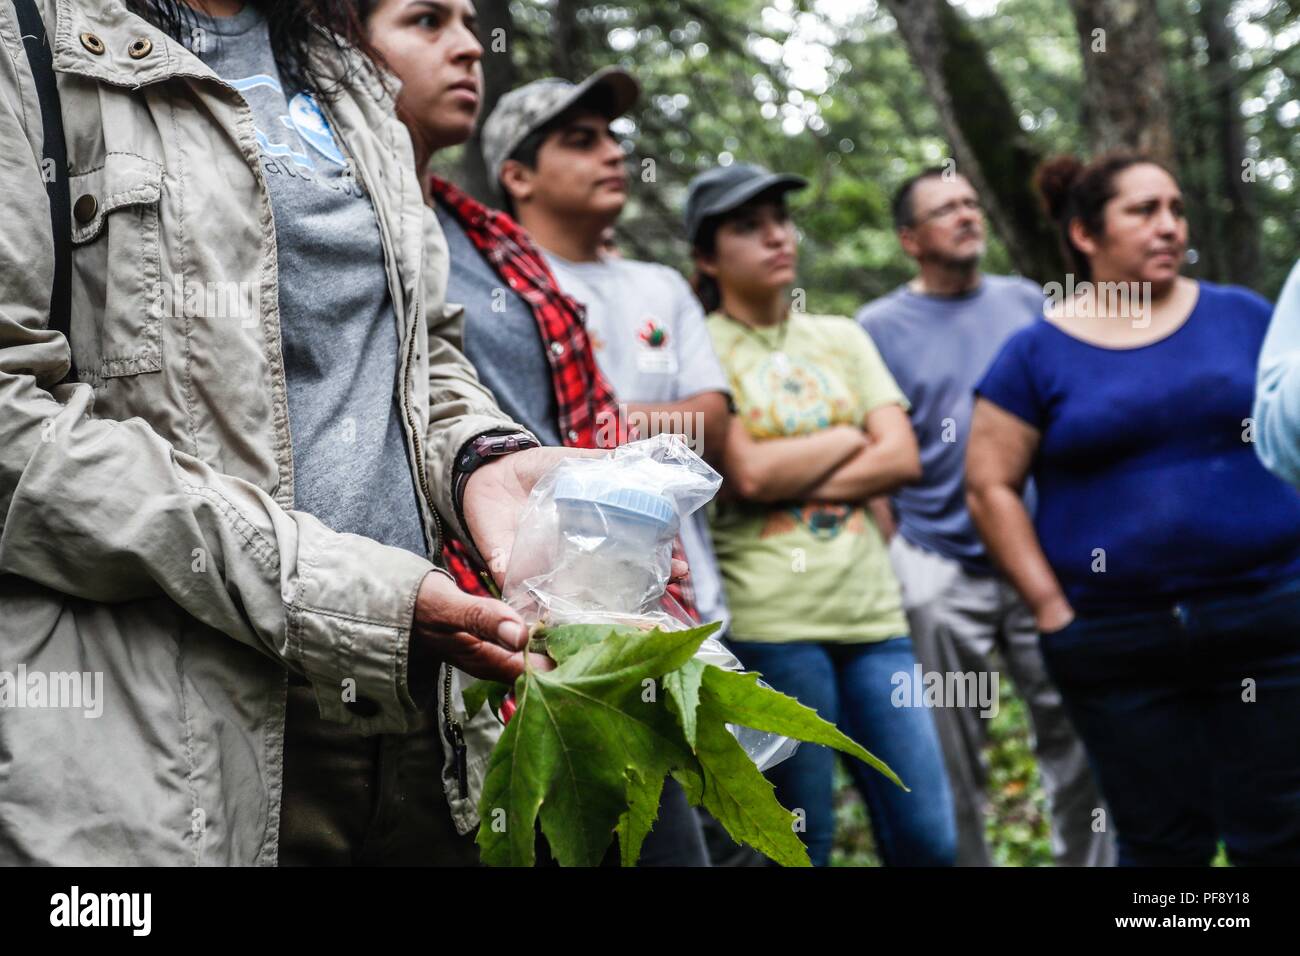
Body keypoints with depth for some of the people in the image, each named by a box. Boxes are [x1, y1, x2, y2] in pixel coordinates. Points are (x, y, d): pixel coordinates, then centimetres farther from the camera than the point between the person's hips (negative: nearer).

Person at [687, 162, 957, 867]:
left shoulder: (842, 338, 15)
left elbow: (902, 458, 3)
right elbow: (748, 474, -14)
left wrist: (789, 480, -7)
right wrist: (846, 439, 1)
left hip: (871, 608, 5)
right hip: (770, 618, -5)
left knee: (928, 839, 3)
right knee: (802, 842, 1)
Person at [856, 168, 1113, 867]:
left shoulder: (1027, 302, 9)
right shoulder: (879, 328, 0)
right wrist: (896, 564, -6)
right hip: (939, 573, -2)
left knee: (1077, 735, 5)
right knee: (953, 763, 5)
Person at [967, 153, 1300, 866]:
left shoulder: (1243, 317, 6)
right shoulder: (1036, 353, 1)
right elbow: (990, 487, -1)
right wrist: (1051, 607, -7)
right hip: (1120, 646, -1)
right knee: (1164, 845, 7)